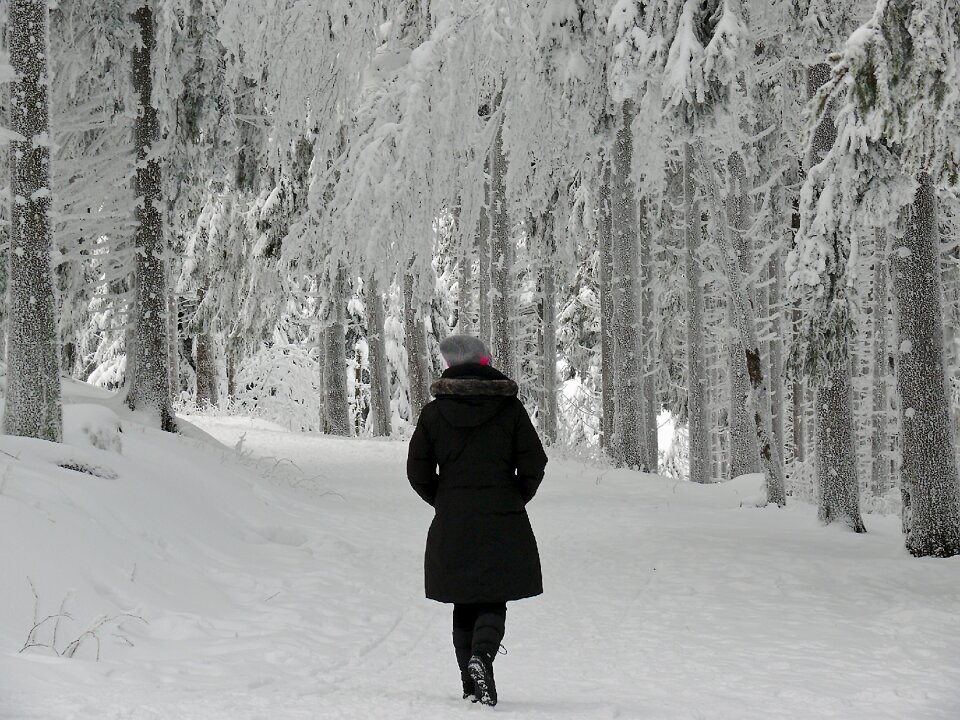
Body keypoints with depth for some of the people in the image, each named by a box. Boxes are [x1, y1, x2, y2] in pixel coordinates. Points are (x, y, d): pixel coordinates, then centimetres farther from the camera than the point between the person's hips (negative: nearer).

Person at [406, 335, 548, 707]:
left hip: (452, 526, 1)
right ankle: (482, 654, -21)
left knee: (465, 606, 13)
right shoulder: (509, 407, -3)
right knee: (493, 603, 7)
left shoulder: (433, 413, -1)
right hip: (503, 524, -1)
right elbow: (534, 464, -5)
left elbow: (418, 473, 0)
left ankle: (472, 684, 9)